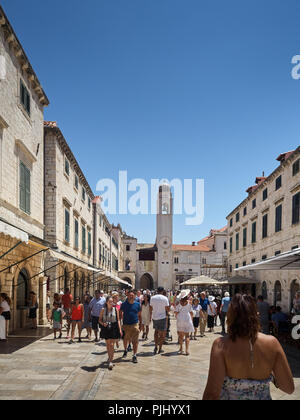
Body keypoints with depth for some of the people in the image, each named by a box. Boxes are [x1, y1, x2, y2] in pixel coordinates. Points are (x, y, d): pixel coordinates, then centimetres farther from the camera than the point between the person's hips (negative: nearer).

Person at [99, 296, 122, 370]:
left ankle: (111, 361, -8)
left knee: (112, 345, -9)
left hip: (114, 328, -2)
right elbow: (100, 319, 7)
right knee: (108, 344, 13)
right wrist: (103, 323, -14)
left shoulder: (115, 309, 0)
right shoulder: (103, 310, 1)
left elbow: (118, 320, 3)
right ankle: (110, 358, 33)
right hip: (106, 328, 2)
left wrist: (120, 329, -3)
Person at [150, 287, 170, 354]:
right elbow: (167, 309, -9)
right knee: (162, 334, 7)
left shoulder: (152, 298, 3)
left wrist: (150, 316, 21)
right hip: (162, 317, -3)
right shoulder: (165, 298, -8)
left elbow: (151, 309, 9)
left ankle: (156, 346, 9)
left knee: (156, 331, 21)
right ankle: (160, 349, 10)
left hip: (154, 317, 3)